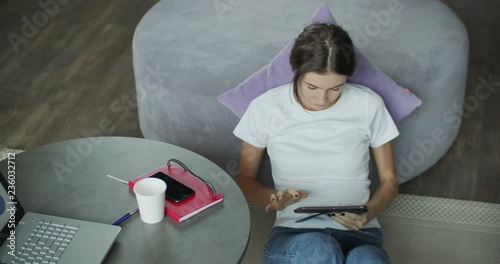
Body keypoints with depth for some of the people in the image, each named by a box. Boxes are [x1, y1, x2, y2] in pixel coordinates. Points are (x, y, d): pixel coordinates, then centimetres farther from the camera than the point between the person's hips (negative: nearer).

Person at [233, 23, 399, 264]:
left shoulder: (369, 105, 1)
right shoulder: (265, 108, 0)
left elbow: (389, 180, 12)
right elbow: (245, 180, 11)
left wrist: (369, 212, -10)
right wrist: (274, 199, -10)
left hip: (357, 234, 1)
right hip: (293, 234, 0)